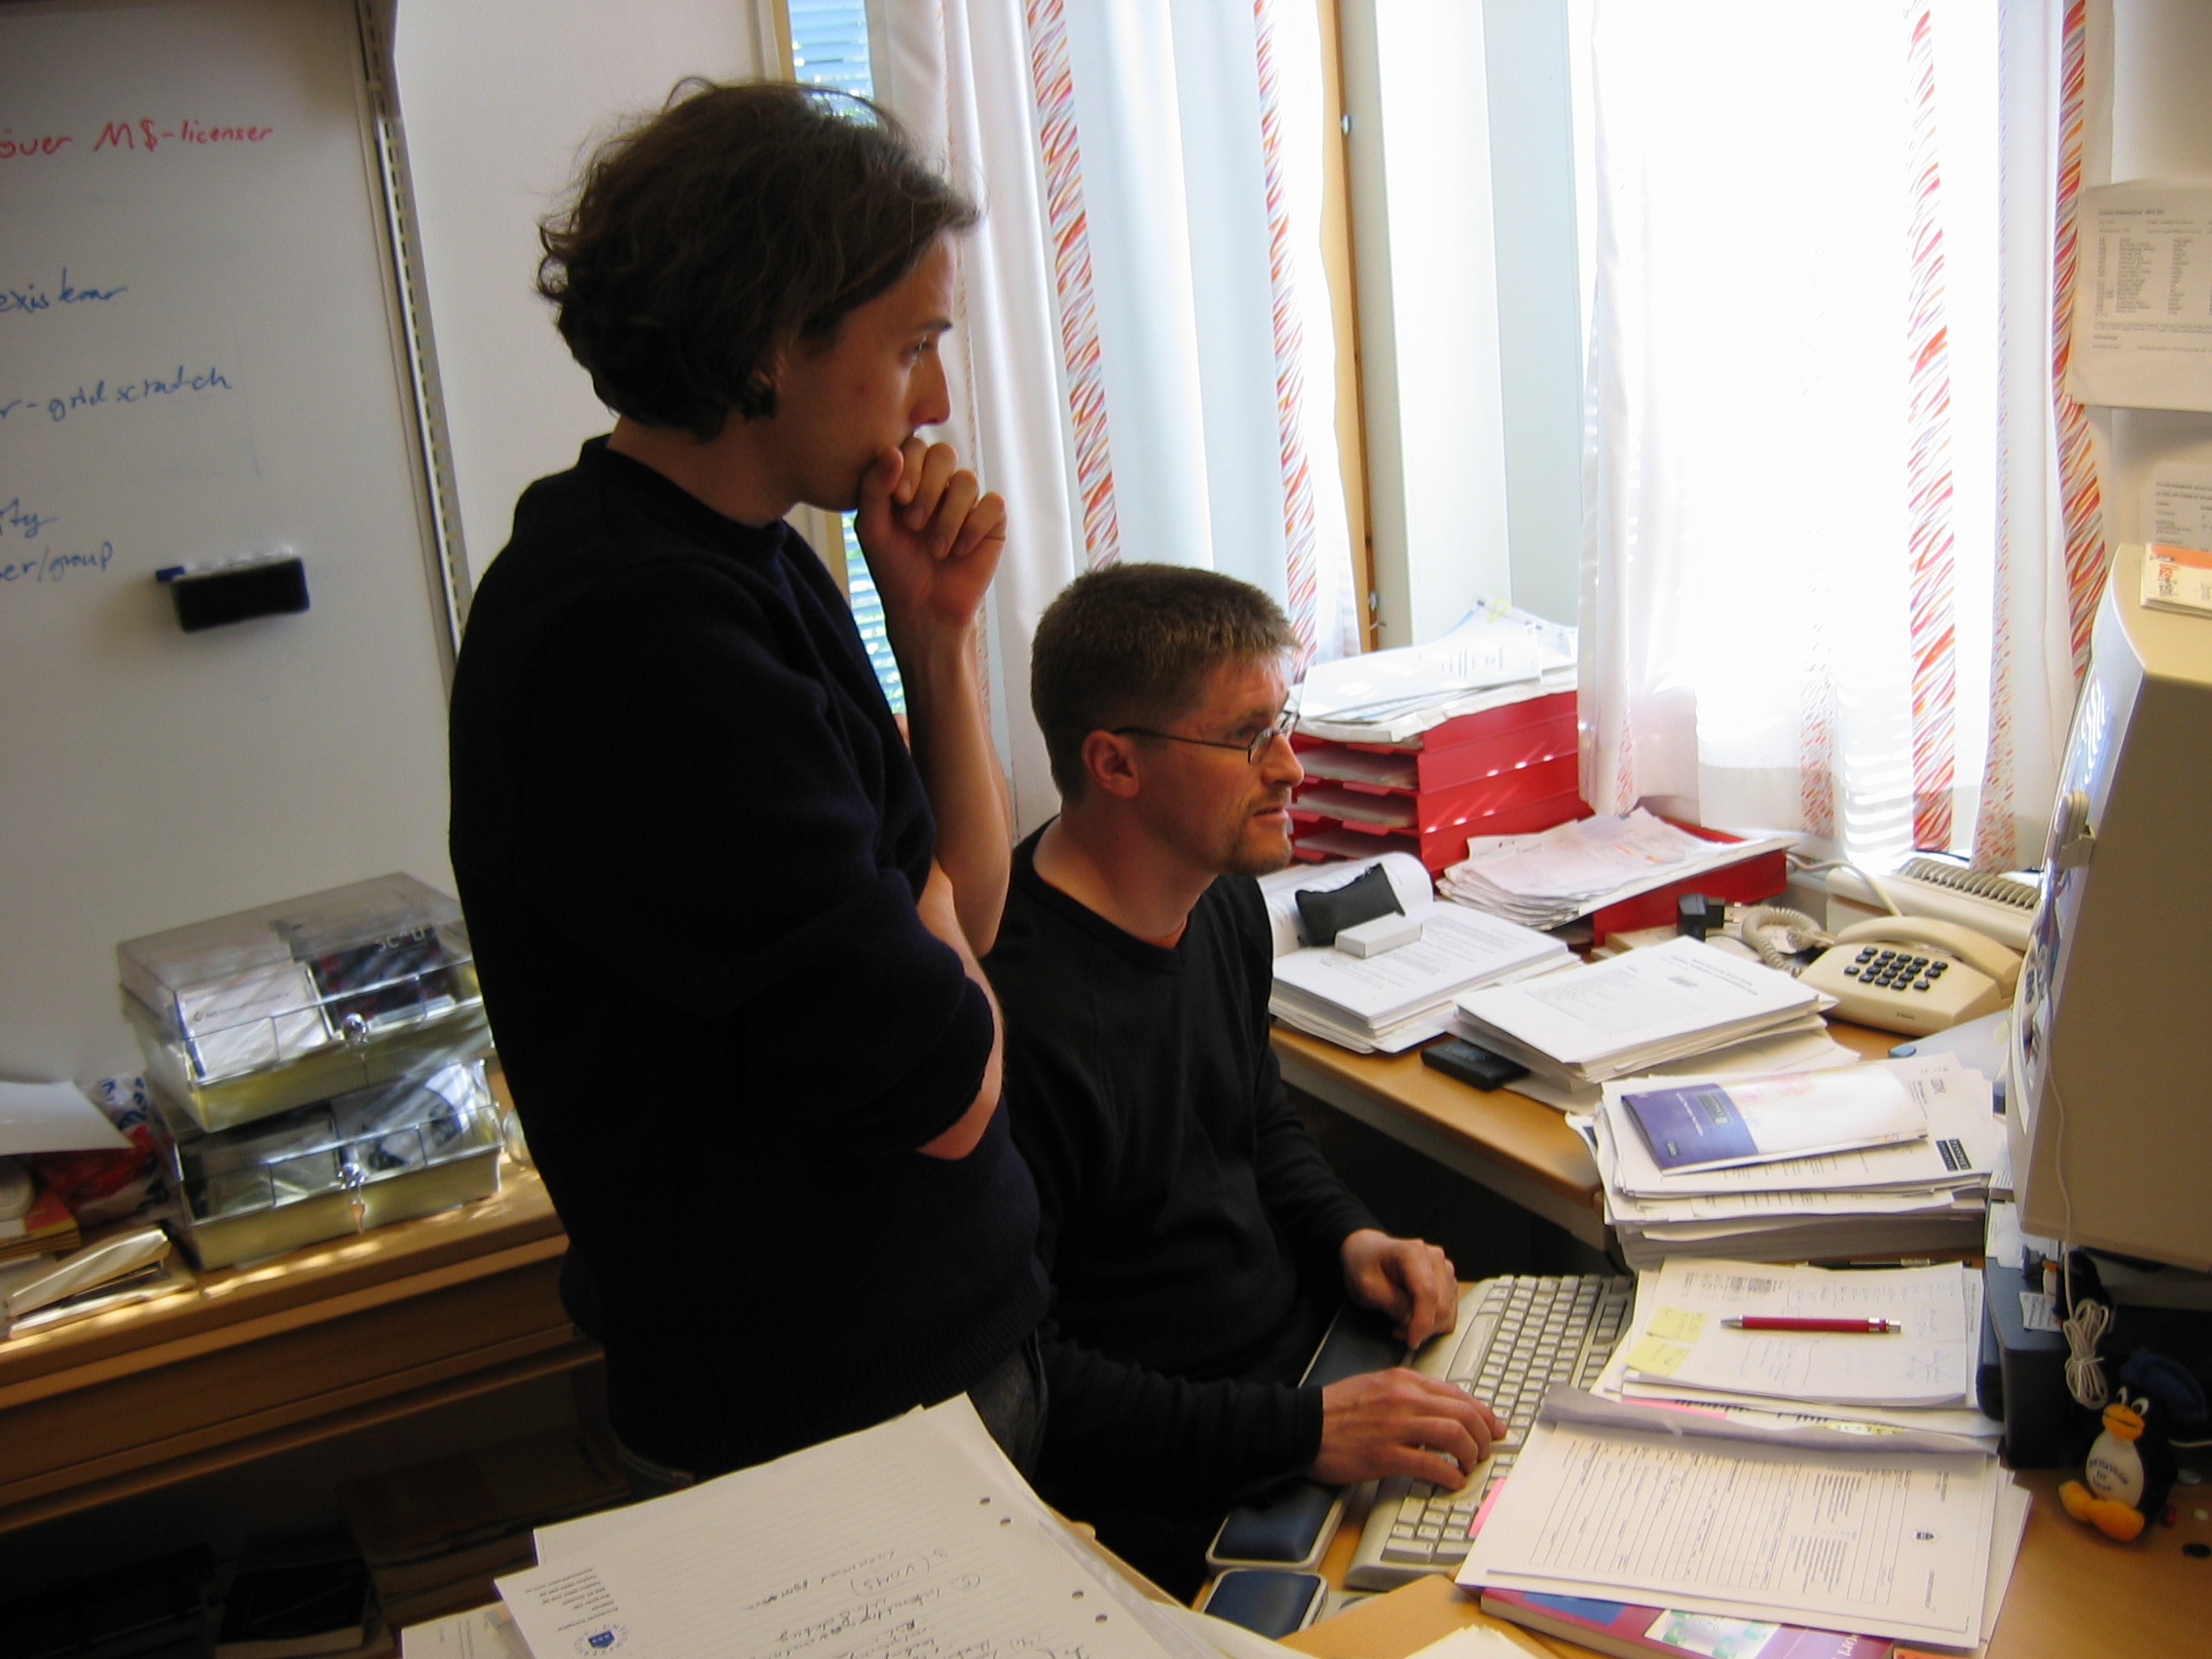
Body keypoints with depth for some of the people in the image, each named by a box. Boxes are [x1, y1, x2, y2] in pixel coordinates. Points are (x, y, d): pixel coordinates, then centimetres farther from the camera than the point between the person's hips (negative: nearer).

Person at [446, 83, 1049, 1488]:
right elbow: (950, 1091, -25)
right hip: (822, 1429, -9)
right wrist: (907, 901, -3)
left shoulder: (750, 565, 4)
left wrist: (938, 630, -4)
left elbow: (967, 921, 8)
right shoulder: (638, 632, -26)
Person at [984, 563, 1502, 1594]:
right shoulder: (1012, 1009, -26)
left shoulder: (1223, 901, 4)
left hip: (1313, 1360, 8)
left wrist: (1347, 1237, 3)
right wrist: (1301, 1433, -27)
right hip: (1174, 1499, -8)